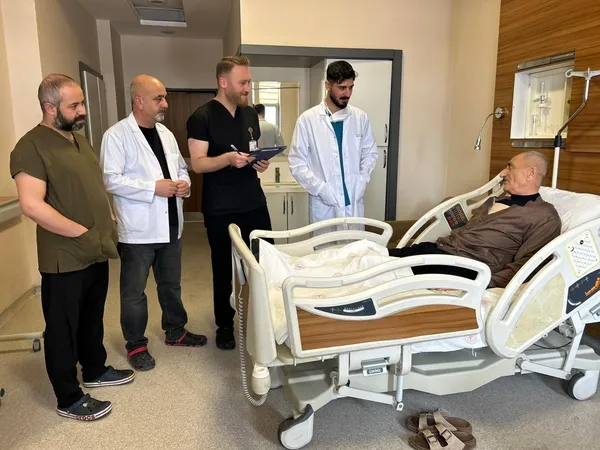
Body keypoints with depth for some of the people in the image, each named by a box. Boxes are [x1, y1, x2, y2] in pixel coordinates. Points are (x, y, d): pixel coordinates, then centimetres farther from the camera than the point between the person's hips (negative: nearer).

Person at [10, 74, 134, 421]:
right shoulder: (31, 147, -16)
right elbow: (32, 205, -24)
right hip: (64, 259, -8)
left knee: (93, 319, 22)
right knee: (63, 329, 8)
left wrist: (110, 223, 7)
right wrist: (86, 235, -24)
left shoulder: (79, 139, 11)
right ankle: (69, 399, 23)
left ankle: (95, 370, 42)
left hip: (97, 252, 8)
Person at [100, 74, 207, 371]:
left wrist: (184, 183, -4)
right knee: (134, 291, 7)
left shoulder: (165, 133, 12)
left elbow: (180, 167, 18)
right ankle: (136, 345, 23)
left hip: (170, 225, 7)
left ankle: (175, 331, 36)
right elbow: (111, 179, -18)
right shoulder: (116, 135, -11)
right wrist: (154, 188, -22)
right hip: (139, 229, -6)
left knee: (171, 284, 19)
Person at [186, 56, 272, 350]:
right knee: (224, 267, 8)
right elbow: (198, 164, -13)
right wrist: (228, 158, -30)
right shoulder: (202, 118, -9)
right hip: (220, 209, -5)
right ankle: (224, 325, 26)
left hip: (255, 203, 5)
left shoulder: (250, 114, 10)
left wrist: (261, 162, -3)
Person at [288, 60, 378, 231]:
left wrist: (362, 181, -2)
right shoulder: (307, 119, -5)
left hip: (354, 202, 3)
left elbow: (370, 152, 14)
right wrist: (321, 189, -14)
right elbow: (297, 163, -5)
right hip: (324, 205, -2)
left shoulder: (360, 117, 4)